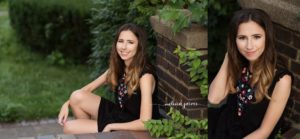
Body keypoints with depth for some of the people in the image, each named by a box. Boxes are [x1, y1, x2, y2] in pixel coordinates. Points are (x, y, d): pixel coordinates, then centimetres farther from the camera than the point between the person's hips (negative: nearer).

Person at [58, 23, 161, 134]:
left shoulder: (145, 76, -24)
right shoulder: (118, 67, -1)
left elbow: (145, 123, -28)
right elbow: (89, 88, 8)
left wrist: (110, 127, -20)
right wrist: (67, 104, -7)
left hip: (133, 129, -7)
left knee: (69, 128, -11)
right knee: (77, 97, -10)